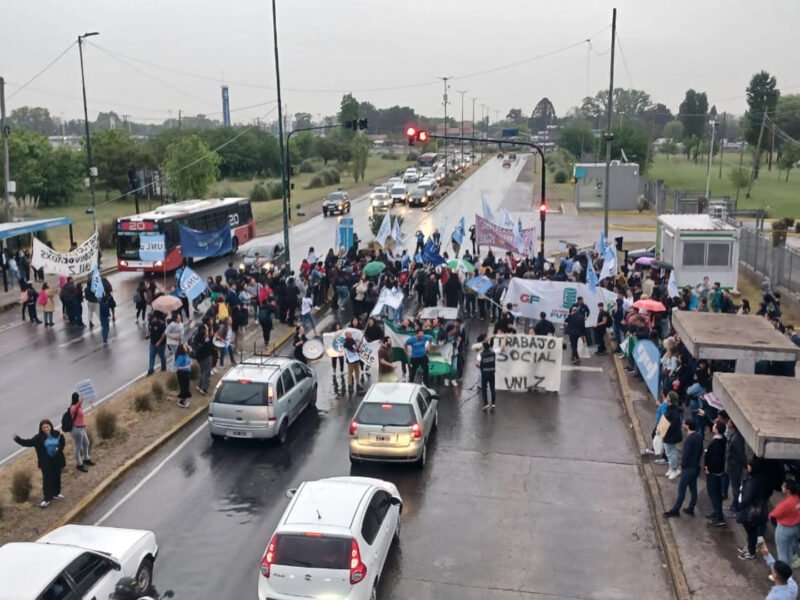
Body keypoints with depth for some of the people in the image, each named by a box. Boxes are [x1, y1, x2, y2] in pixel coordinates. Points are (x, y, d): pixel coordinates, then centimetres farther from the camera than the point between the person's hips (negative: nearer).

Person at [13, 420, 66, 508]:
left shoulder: (57, 434, -7)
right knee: (47, 479, 0)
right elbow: (29, 442, -14)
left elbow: (62, 444, 5)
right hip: (46, 462, -2)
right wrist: (18, 439, -24)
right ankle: (47, 499, 7)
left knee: (56, 477, 15)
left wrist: (59, 449, -15)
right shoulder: (39, 438, -10)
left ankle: (56, 493, 35)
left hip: (57, 460, 2)